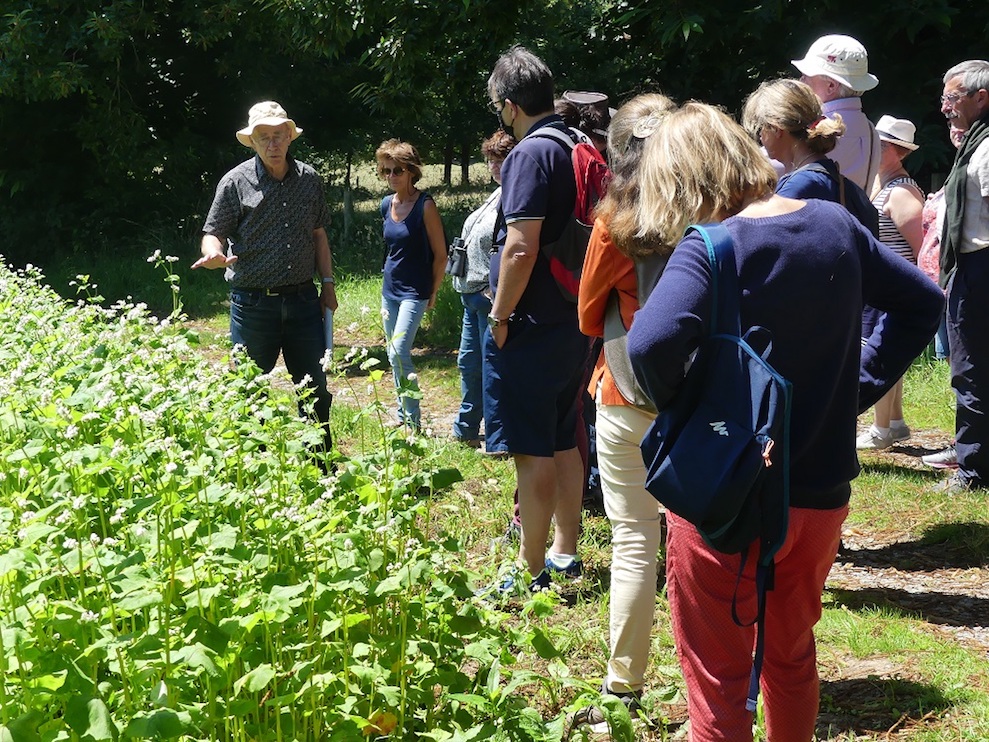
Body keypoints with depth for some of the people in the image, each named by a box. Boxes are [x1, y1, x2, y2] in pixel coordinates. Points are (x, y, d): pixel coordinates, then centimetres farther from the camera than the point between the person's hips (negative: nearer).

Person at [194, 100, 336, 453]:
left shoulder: (309, 179, 7)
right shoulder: (236, 182, -5)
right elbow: (213, 233, -5)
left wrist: (328, 282, 12)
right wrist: (214, 254, -28)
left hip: (302, 299, 3)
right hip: (253, 302, -3)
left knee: (316, 386, 9)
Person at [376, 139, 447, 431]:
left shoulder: (425, 205, -13)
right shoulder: (386, 205, 7)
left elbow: (440, 254, -9)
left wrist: (432, 293, -4)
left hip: (414, 291, -7)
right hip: (389, 289, 7)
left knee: (399, 353, -17)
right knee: (394, 355, 12)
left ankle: (414, 421, -10)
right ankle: (403, 413, 23)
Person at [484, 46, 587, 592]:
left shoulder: (531, 154, -16)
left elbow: (521, 246, -24)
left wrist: (501, 316, -14)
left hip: (530, 327, -9)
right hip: (571, 321, 9)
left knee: (532, 452, -3)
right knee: (563, 443, 17)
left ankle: (531, 572, 3)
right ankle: (565, 552, 28)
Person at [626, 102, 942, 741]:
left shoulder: (710, 249, -18)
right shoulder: (835, 224, 1)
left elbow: (651, 342, -36)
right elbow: (922, 302, 12)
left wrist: (677, 410, -16)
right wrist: (858, 386, 10)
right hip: (823, 492, 6)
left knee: (717, 683, 9)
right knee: (793, 656, 26)